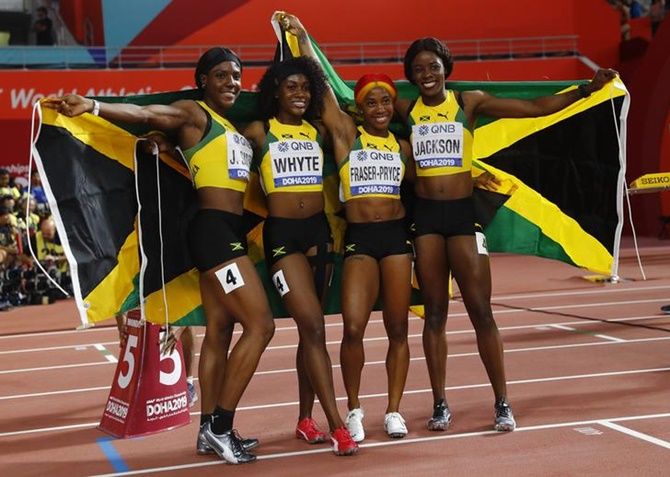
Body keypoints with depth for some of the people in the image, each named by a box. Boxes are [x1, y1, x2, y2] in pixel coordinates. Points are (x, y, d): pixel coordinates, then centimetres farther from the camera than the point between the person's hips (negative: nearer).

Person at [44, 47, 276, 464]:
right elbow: (142, 113, -21)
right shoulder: (192, 112, -6)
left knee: (219, 332, 11)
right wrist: (92, 106, -38)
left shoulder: (235, 125, 20)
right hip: (213, 229, -9)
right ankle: (220, 425, -4)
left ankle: (211, 430, 19)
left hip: (231, 231, 9)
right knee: (261, 325, -11)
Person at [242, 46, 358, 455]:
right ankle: (337, 426, -14)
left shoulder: (318, 131, 10)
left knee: (310, 329, 10)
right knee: (314, 327, -13)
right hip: (282, 233, -5)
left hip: (319, 229, 5)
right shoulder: (259, 131, 0)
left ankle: (305, 418, 21)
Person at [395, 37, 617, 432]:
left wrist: (586, 90, -4)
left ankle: (502, 404, 6)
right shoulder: (407, 111, 6)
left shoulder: (469, 103, 2)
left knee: (481, 310, -2)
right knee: (434, 312, 5)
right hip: (425, 215, 1)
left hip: (463, 212, -1)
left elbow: (536, 108, 1)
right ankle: (440, 404, 13)